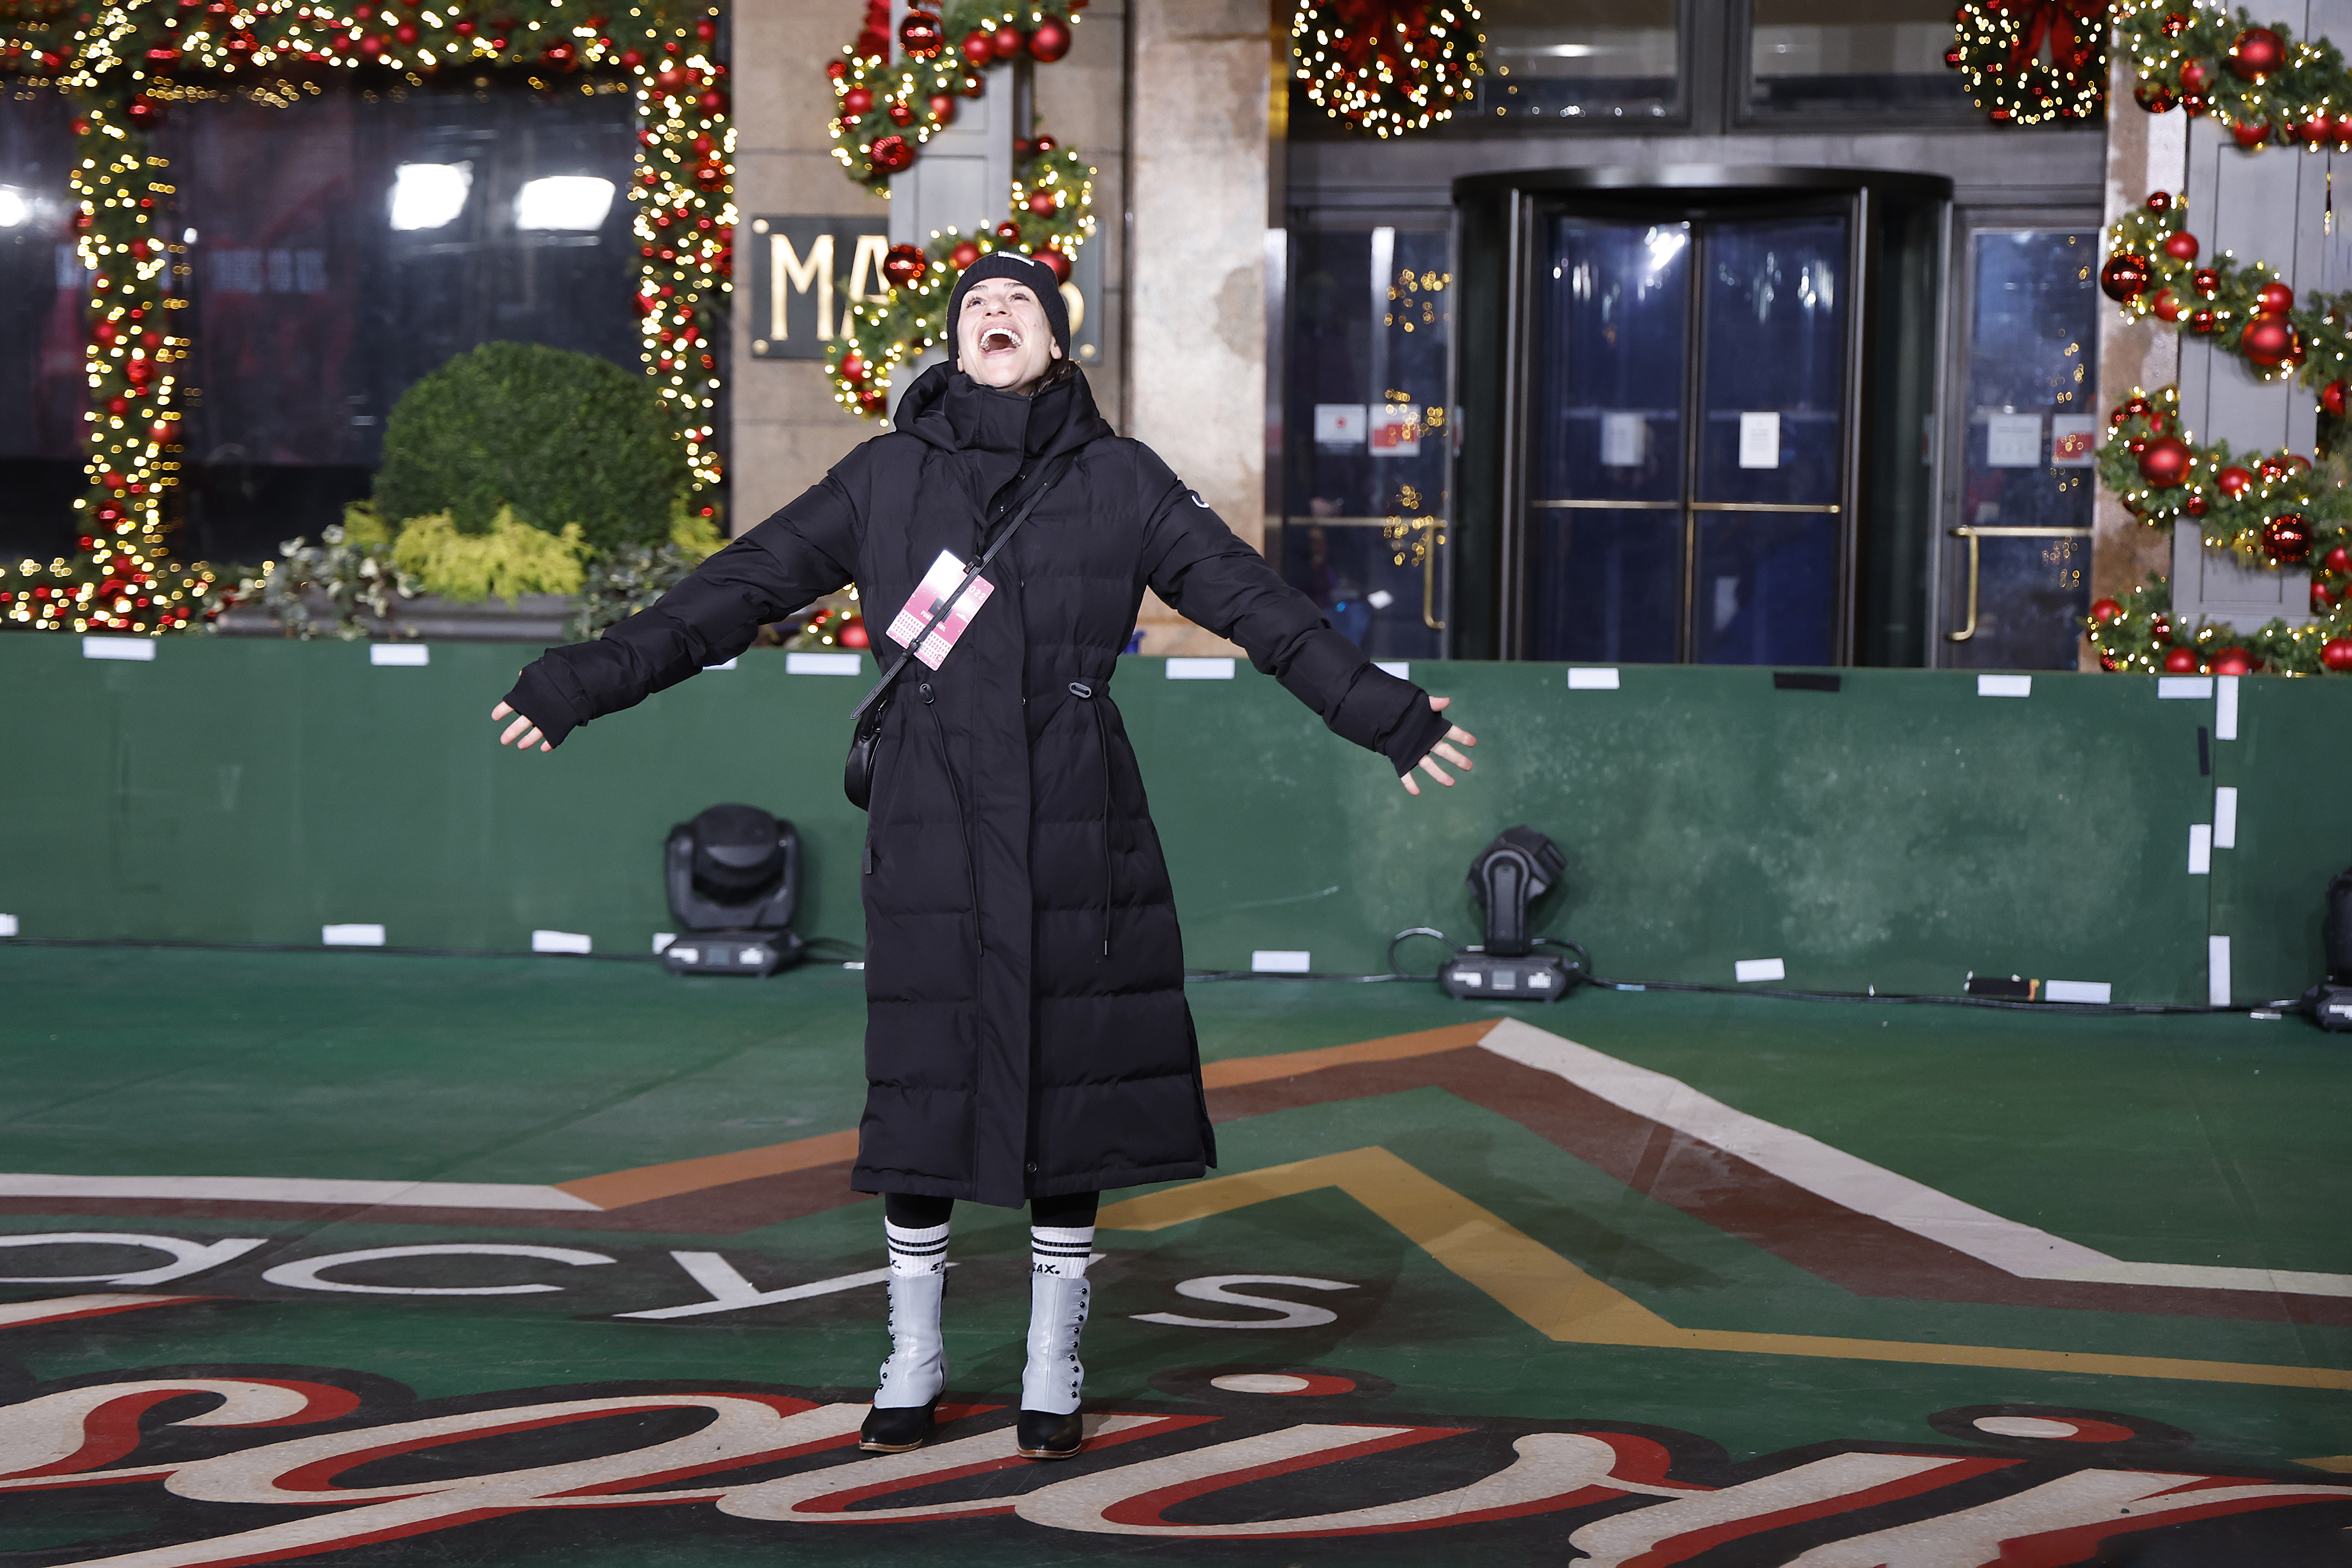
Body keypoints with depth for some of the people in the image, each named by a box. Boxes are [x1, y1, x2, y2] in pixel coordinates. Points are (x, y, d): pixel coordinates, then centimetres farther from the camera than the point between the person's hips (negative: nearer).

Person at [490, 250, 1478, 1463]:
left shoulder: (1118, 480, 4)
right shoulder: (887, 477, 4)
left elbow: (1254, 602, 3)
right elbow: (741, 589, 3)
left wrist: (1383, 714, -2)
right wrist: (585, 683, -2)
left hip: (1075, 832, 0)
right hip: (932, 825, 0)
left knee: (1070, 1085, 3)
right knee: (923, 1089, 3)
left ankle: (1053, 1369, 16)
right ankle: (914, 1358, 19)